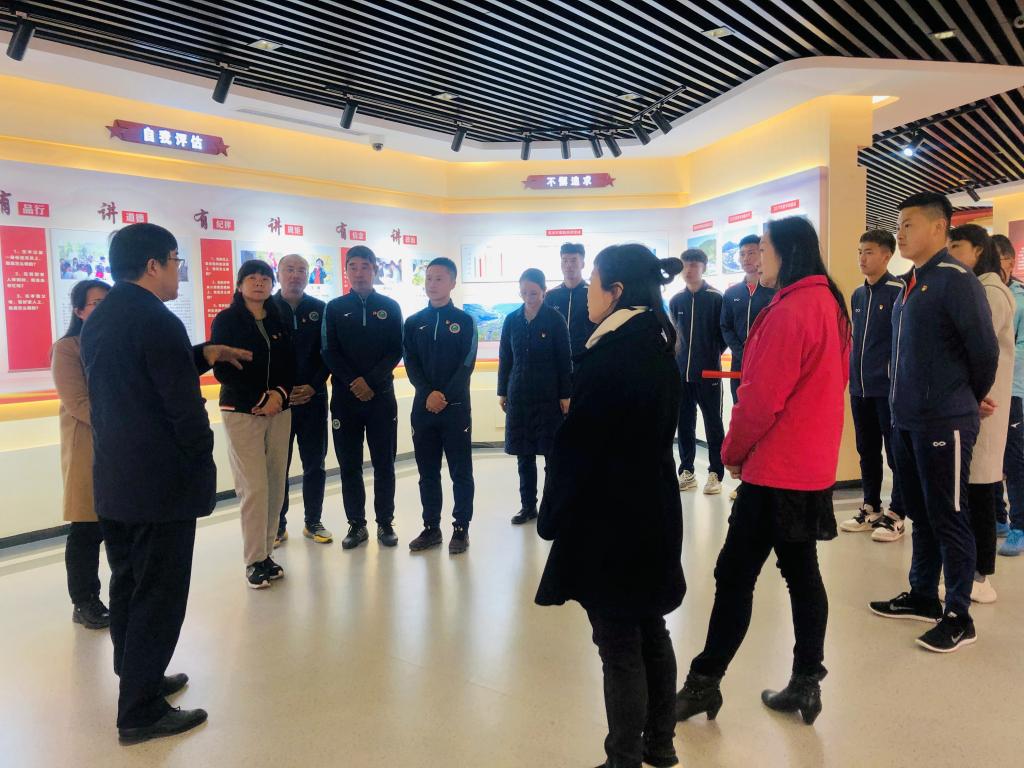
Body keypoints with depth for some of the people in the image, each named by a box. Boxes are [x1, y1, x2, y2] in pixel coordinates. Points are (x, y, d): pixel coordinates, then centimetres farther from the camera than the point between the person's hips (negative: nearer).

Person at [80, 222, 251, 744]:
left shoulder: (98, 321, 9)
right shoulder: (157, 321, -19)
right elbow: (184, 407, -20)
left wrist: (205, 354, 17)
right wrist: (203, 462, -6)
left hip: (112, 480, 9)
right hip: (161, 482, -9)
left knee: (128, 587, 19)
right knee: (159, 596, 2)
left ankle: (137, 680, 35)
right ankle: (141, 712, 12)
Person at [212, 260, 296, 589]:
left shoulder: (279, 319, 11)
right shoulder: (226, 320, -1)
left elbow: (290, 364, 9)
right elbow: (222, 370, -6)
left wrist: (280, 394, -9)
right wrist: (260, 398, -12)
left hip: (279, 410, 4)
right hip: (241, 411, -4)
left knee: (276, 485, 2)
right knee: (254, 487, -8)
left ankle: (266, 553, 14)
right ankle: (254, 560, 4)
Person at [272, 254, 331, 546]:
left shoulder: (321, 310, 5)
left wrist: (313, 386, -9)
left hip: (313, 399, 2)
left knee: (315, 465, 8)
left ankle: (313, 522, 21)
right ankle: (277, 525, 18)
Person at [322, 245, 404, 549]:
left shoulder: (390, 307, 6)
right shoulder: (335, 307, 7)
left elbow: (395, 352, 0)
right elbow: (330, 353, 0)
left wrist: (371, 382, -12)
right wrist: (353, 382, -13)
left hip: (381, 396, 0)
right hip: (345, 396, 1)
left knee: (384, 463, 5)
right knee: (349, 464, 6)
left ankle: (385, 523, 16)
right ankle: (356, 524, 17)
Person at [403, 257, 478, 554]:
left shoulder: (465, 321, 2)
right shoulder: (413, 322, 10)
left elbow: (467, 365, -5)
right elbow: (411, 364, 2)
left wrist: (445, 395, -15)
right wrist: (428, 394, -13)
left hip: (456, 407, -3)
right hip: (423, 407, 3)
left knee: (461, 471, 3)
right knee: (427, 471, 9)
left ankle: (461, 528, 13)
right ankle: (431, 527, 20)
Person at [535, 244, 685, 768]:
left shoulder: (609, 356, -21)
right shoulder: (660, 349, 6)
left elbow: (576, 448, -19)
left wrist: (552, 517, -8)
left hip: (608, 519, -9)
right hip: (655, 512, 9)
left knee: (619, 645, 5)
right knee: (651, 631, 20)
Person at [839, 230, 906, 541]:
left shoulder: (898, 291, -9)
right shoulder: (857, 295, 13)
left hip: (888, 387, -7)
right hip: (859, 387, 7)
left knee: (895, 452, 4)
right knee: (867, 451, 14)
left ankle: (896, 515, 13)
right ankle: (870, 508, 26)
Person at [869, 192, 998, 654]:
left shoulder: (956, 280, -14)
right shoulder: (910, 284, 12)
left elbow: (984, 350, -14)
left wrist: (972, 398, 1)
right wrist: (904, 403, 16)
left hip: (944, 423, -8)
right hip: (906, 420, 8)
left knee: (949, 519, 2)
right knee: (920, 514, 17)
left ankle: (958, 616, 15)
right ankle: (922, 596, 31)